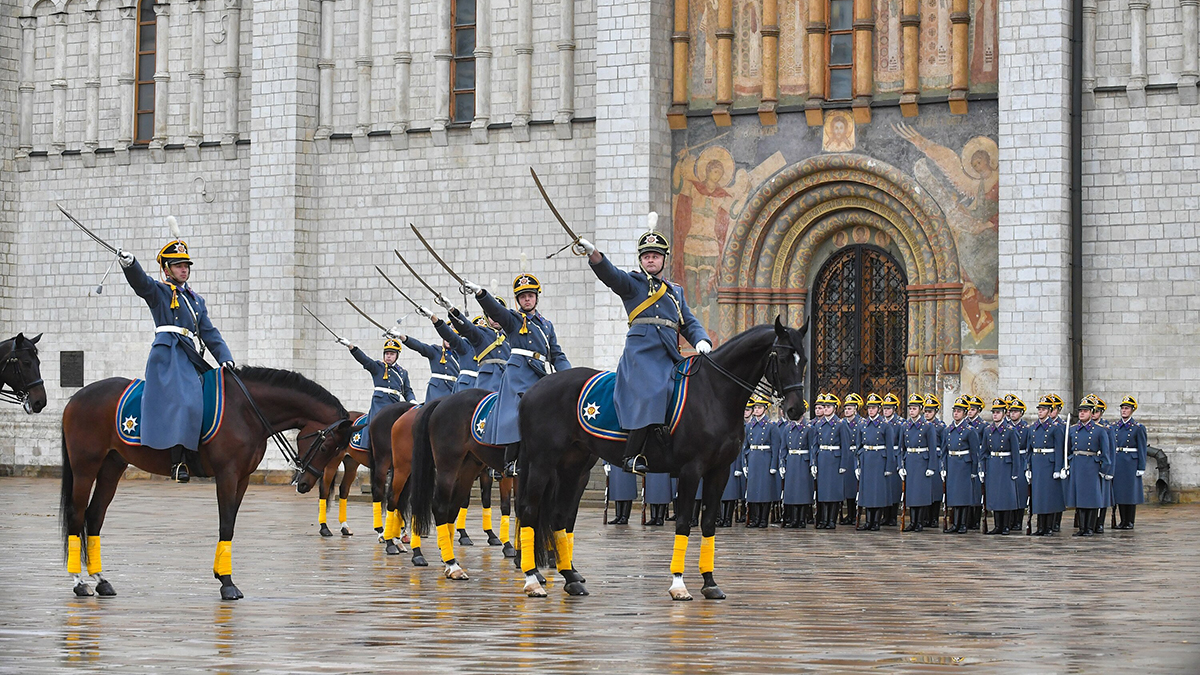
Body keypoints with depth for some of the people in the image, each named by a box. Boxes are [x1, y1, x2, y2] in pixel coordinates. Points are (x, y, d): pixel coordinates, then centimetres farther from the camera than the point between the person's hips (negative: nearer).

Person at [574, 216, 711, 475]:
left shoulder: (676, 292, 28)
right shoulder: (632, 284, 12)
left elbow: (690, 324, 23)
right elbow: (610, 274, -7)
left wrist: (701, 340, 1)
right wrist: (593, 254, -27)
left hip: (669, 357, 7)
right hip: (641, 351, -7)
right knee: (651, 393, -26)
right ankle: (633, 455, -29)